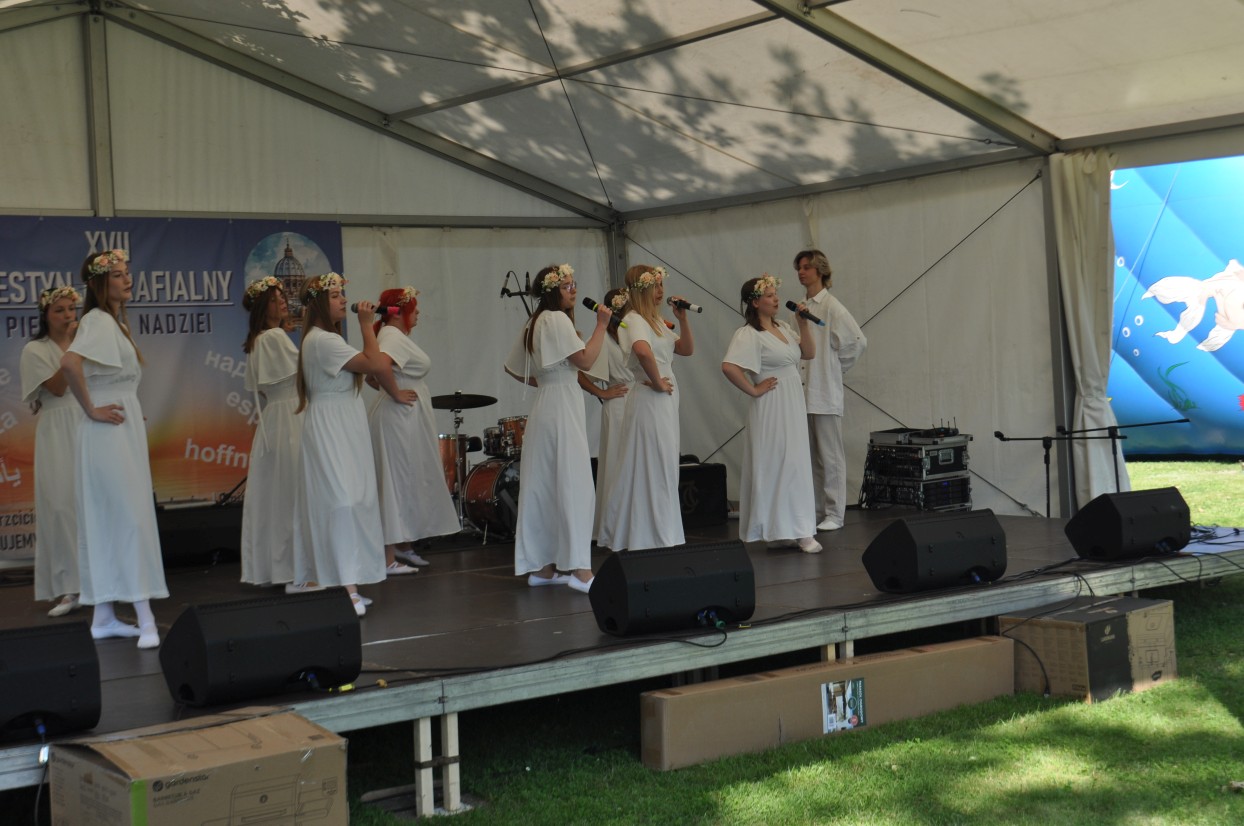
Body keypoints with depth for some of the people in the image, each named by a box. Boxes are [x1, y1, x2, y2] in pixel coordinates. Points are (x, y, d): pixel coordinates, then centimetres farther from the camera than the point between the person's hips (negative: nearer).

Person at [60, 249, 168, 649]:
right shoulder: (98, 321, -14)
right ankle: (145, 620, -10)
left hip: (126, 432, 9)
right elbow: (70, 362, -31)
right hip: (110, 433, -9)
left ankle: (104, 617, 16)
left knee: (106, 522, 11)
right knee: (132, 518, -10)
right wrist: (91, 409, -22)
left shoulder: (116, 321, 15)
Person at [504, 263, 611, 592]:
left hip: (544, 409, 10)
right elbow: (585, 360, -16)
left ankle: (541, 567, 14)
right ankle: (580, 570, -13)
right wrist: (601, 325, -9)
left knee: (543, 488, 9)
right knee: (573, 486, -11)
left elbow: (512, 367, 23)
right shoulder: (557, 319, -10)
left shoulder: (534, 323, 18)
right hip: (562, 408, -10)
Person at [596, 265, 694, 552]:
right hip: (649, 399, -10)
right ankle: (656, 538, 3)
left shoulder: (657, 321, 16)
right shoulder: (634, 320, -14)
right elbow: (642, 350, -35)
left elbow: (686, 349, 18)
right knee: (654, 470, -4)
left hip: (666, 400, 10)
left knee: (663, 470, 15)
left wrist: (682, 319, 5)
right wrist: (657, 381, -24)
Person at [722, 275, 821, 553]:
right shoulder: (748, 334, -13)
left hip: (793, 405, 8)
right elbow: (729, 366, -25)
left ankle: (795, 530, 15)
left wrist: (803, 325, 3)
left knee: (795, 465, 9)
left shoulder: (783, 327, 13)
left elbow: (808, 353, 15)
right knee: (774, 465, -5)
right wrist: (753, 390, -16)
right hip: (771, 408, -8)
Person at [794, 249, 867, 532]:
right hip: (802, 393, 6)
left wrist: (837, 367, -3)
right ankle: (815, 512, 18)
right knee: (810, 457, 11)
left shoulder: (831, 306, -8)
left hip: (824, 394, -6)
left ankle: (834, 514, 4)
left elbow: (858, 341, -9)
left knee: (830, 457, -1)